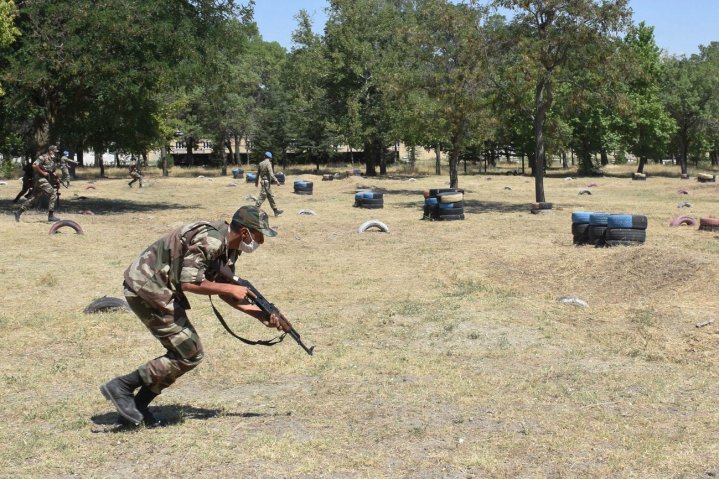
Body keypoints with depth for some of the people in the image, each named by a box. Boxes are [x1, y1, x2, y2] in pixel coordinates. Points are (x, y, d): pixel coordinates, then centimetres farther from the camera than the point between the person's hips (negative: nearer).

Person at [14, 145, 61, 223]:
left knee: (34, 198, 9)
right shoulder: (43, 157, -9)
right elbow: (34, 165, -20)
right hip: (41, 179, -9)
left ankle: (19, 212, 15)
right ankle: (51, 215, -12)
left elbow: (52, 173, 25)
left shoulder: (52, 160, 18)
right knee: (53, 194, -14)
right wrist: (43, 172, -18)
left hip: (45, 180, 9)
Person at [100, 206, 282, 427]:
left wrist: (261, 314, 5)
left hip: (159, 289, 10)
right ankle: (121, 386, -4)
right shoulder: (210, 240, -22)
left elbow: (224, 292, 15)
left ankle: (137, 407, 16)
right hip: (146, 288, -10)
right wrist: (229, 288, -16)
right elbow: (189, 283, -27)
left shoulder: (229, 247, 9)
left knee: (183, 352, 11)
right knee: (189, 355, -7)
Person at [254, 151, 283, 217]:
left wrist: (256, 181, 27)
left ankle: (276, 211, 19)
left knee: (270, 197, 13)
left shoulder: (260, 163, 10)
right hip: (267, 182, -9)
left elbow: (258, 173, 17)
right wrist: (276, 181, -19)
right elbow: (271, 174, -21)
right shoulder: (268, 163, -14)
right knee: (262, 197, -7)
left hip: (263, 181, 9)